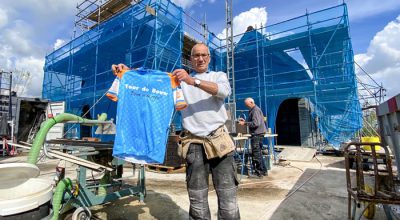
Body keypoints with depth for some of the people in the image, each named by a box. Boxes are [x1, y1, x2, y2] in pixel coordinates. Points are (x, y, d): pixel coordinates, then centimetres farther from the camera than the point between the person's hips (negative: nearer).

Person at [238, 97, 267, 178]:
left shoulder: (255, 110, -13)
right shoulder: (253, 110, 18)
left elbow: (255, 123, -22)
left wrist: (245, 123, -17)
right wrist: (245, 121, 11)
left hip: (257, 134, -11)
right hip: (257, 134, 11)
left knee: (256, 154, -5)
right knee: (258, 153, 16)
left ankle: (258, 173, 2)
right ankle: (263, 171, 25)